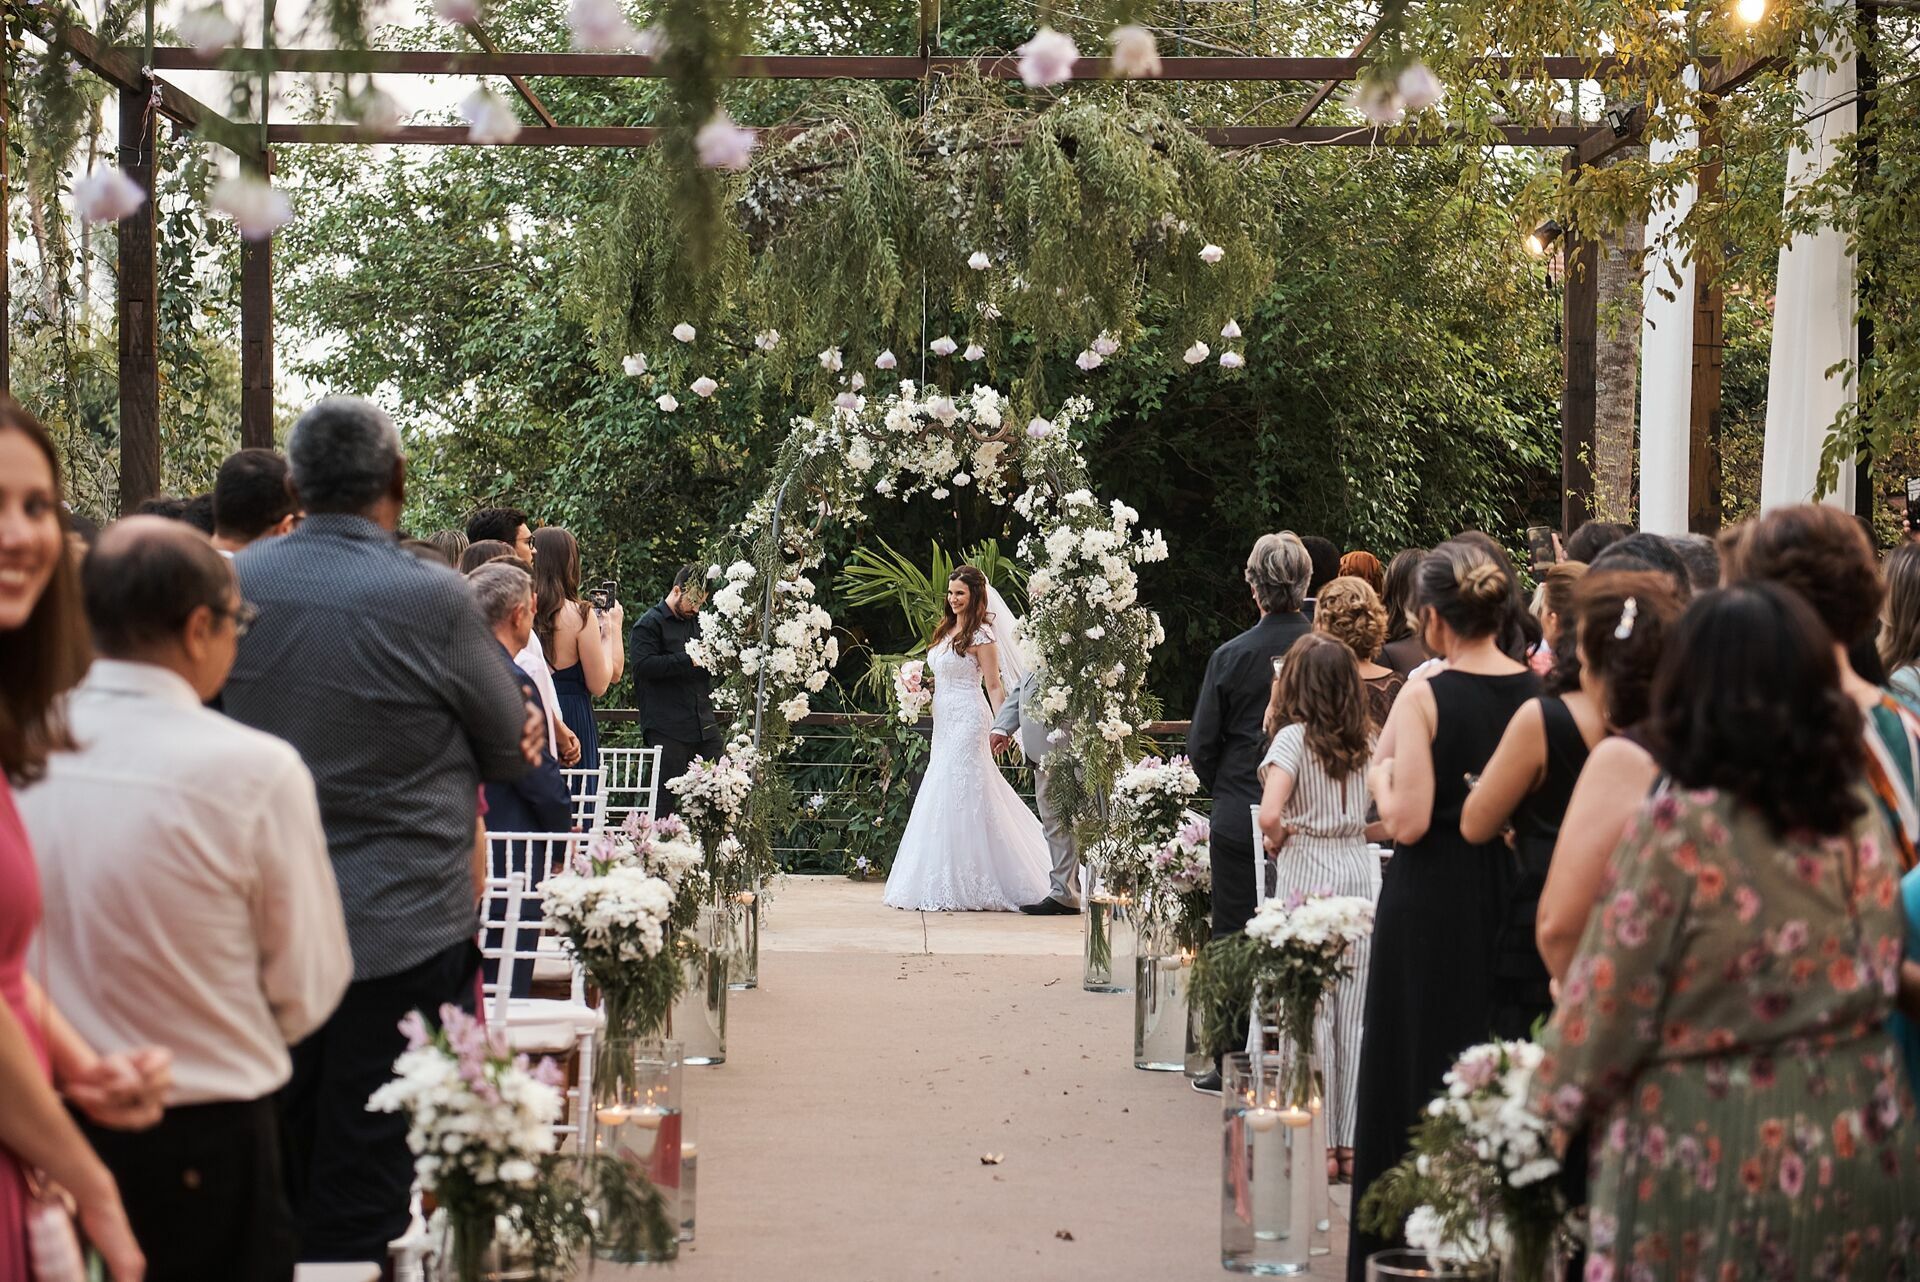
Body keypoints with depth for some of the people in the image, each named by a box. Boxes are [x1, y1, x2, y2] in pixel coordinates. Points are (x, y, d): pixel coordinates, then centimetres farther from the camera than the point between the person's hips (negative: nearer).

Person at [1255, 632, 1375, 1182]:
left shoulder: (1294, 737, -9)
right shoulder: (1365, 740, 5)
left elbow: (1270, 814, -21)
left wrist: (1278, 843, -2)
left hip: (1308, 872, -4)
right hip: (1361, 869, 4)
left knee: (1311, 1013, 3)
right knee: (1355, 1014, 9)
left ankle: (1322, 1144, 5)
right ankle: (1354, 1143, 14)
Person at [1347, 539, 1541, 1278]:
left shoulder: (1422, 698, -14)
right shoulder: (1538, 692, -2)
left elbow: (1407, 822, -18)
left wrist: (1380, 771, 0)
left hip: (1432, 905, -4)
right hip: (1514, 900, 4)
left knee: (1421, 1059, 8)